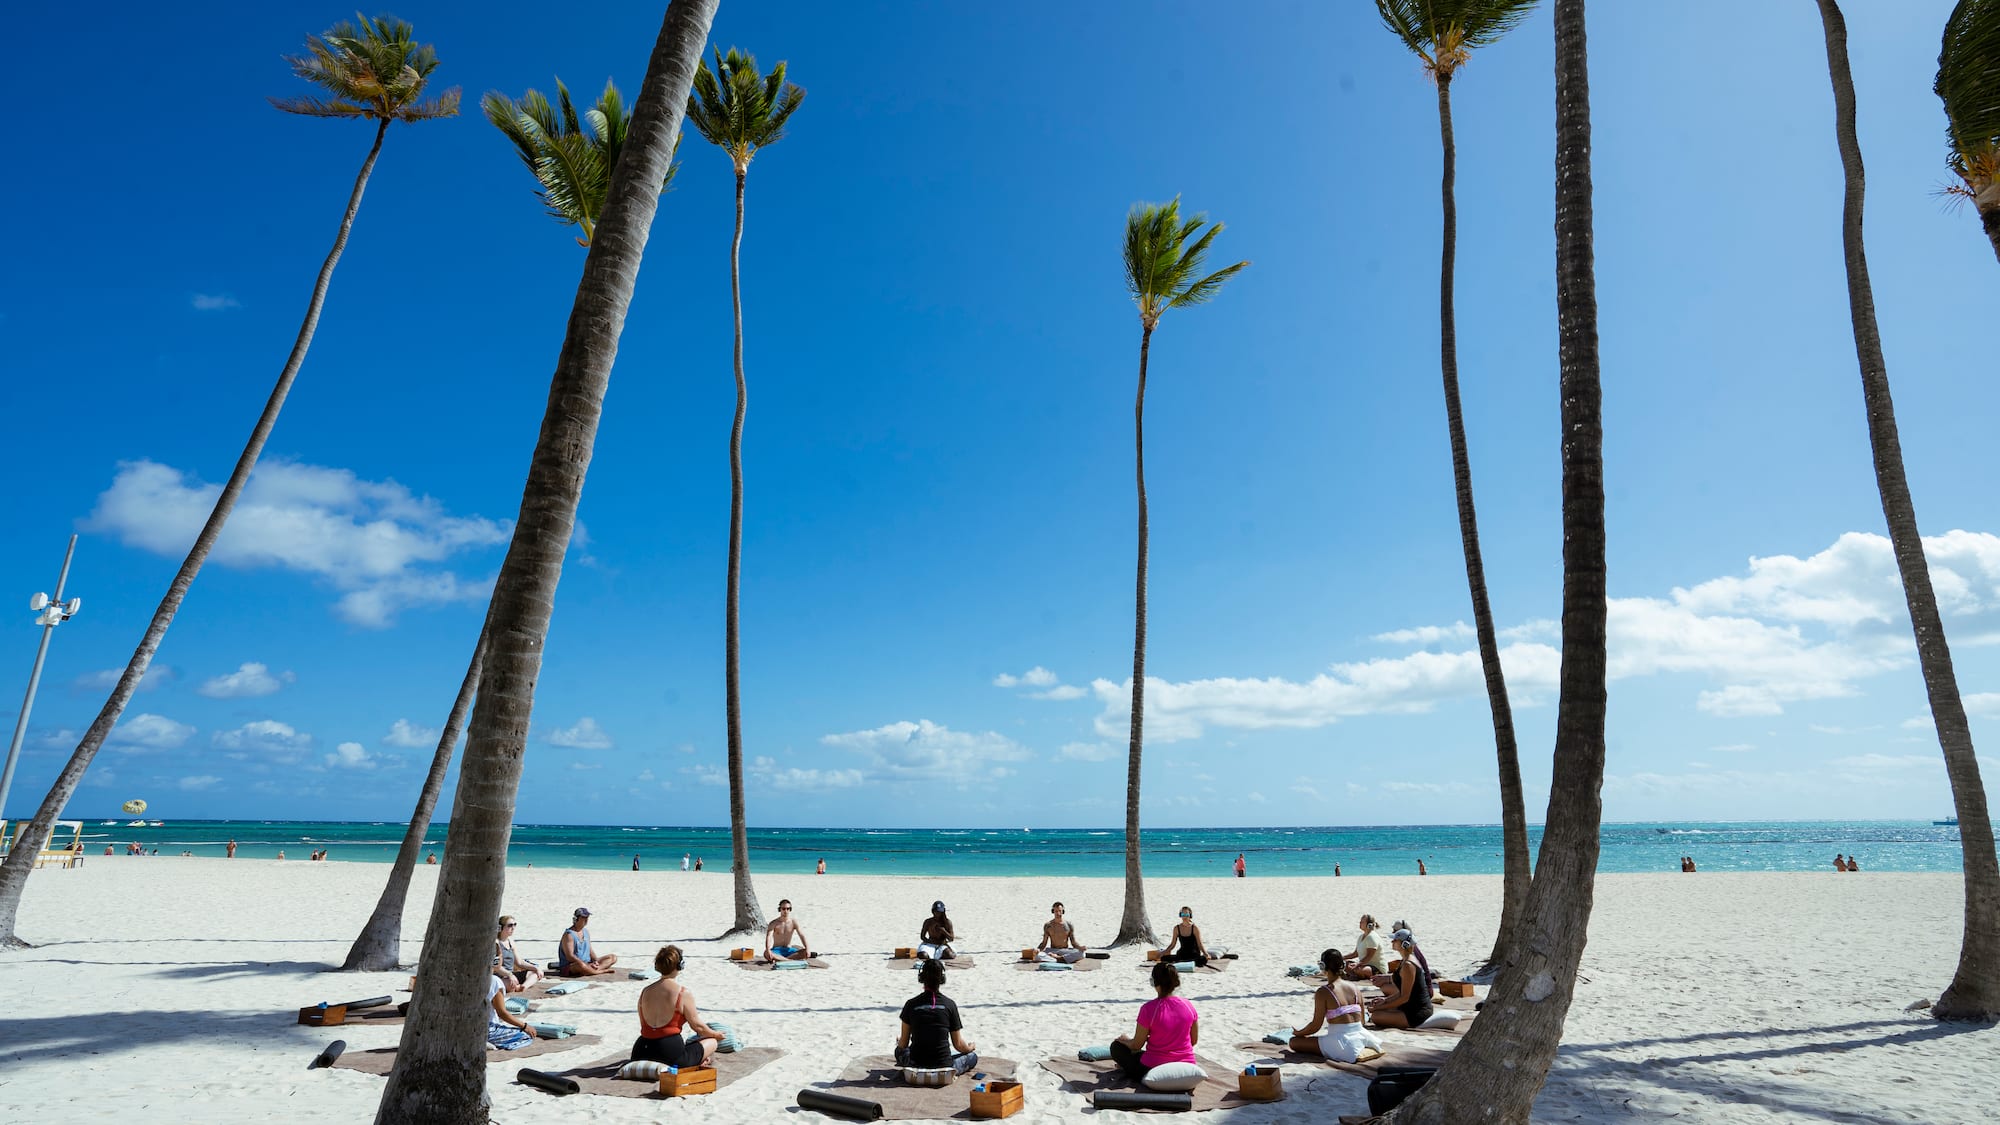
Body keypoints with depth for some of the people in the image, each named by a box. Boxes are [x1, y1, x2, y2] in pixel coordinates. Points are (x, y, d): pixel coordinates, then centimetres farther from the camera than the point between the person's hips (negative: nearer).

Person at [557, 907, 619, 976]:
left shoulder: (586, 932, 14)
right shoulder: (569, 934, -12)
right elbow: (570, 957, -21)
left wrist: (595, 961, -6)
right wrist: (588, 965, -25)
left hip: (587, 963, 8)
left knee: (613, 957, -3)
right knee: (581, 965, -43)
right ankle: (602, 971, -20)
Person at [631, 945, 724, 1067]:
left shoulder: (645, 991, 6)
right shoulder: (683, 993, -10)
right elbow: (697, 1026, -1)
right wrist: (716, 1034, 19)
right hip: (671, 1055, -5)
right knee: (712, 1041, 17)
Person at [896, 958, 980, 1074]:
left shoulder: (911, 1004, -7)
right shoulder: (949, 1005, -8)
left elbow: (903, 1044, 2)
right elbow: (959, 1045, 0)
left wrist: (898, 1041, 26)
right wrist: (971, 1047, 22)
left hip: (916, 1065, 0)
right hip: (943, 1065, 0)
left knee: (899, 1051, 33)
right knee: (972, 1056, 26)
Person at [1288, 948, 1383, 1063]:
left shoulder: (1323, 992, -12)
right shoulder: (1355, 988, 5)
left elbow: (1316, 1026, -10)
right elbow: (1362, 1021, 13)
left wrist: (1298, 1033, 10)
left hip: (1340, 1042, -7)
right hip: (1360, 1039, 7)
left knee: (1294, 1042, -1)